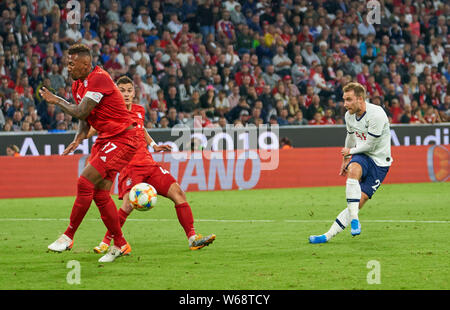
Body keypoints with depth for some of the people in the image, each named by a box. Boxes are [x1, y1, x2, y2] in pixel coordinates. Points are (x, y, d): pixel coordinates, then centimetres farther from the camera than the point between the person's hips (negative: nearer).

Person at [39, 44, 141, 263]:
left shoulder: (99, 79, -20)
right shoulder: (78, 84, 10)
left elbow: (80, 112, -23)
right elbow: (85, 118, 20)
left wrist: (56, 100, -9)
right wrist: (79, 137, 0)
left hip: (122, 139, -10)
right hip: (105, 139, 10)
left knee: (85, 183, -16)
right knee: (99, 193, 4)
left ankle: (68, 237, -7)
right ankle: (120, 244, 13)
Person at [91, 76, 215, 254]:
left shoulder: (139, 111, 14)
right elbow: (89, 133, -7)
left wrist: (153, 145, 26)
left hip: (148, 164, 6)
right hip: (129, 166, -6)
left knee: (177, 192, -4)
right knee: (129, 203, -28)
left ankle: (192, 238, 0)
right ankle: (106, 242, -15)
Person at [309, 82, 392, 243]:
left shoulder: (376, 114, -22)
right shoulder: (349, 115, 1)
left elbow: (370, 145, -18)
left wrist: (350, 151, -3)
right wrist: (346, 159, 32)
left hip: (379, 161, -4)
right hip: (362, 156, 5)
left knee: (359, 202, -11)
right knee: (352, 170, -32)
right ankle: (354, 218, -33)